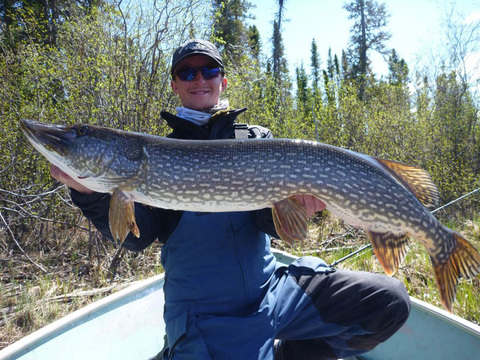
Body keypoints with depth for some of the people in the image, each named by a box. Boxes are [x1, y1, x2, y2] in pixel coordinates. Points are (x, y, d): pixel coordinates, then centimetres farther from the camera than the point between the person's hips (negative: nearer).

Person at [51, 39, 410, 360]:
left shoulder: (256, 139, 7)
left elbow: (272, 222, -5)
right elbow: (139, 235, -6)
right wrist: (90, 191, -22)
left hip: (273, 291, 3)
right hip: (205, 316, -2)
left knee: (388, 299, -8)